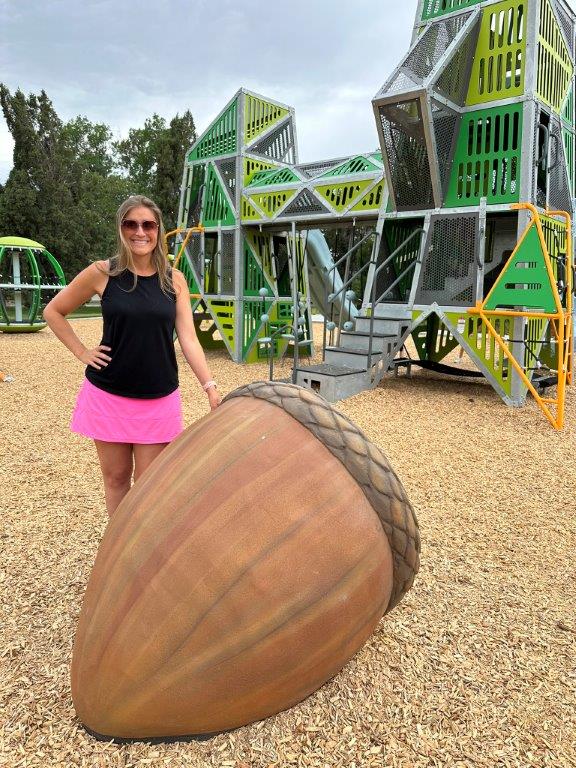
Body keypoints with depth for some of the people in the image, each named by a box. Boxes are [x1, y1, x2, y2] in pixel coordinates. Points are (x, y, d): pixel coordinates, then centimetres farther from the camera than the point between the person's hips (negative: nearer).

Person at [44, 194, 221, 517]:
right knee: (116, 477, 12)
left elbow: (188, 339, -4)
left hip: (159, 399, 1)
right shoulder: (102, 273, -3)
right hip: (108, 395, 0)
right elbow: (53, 311, 8)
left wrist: (211, 387, -13)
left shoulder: (174, 280, 1)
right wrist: (82, 353, -2)